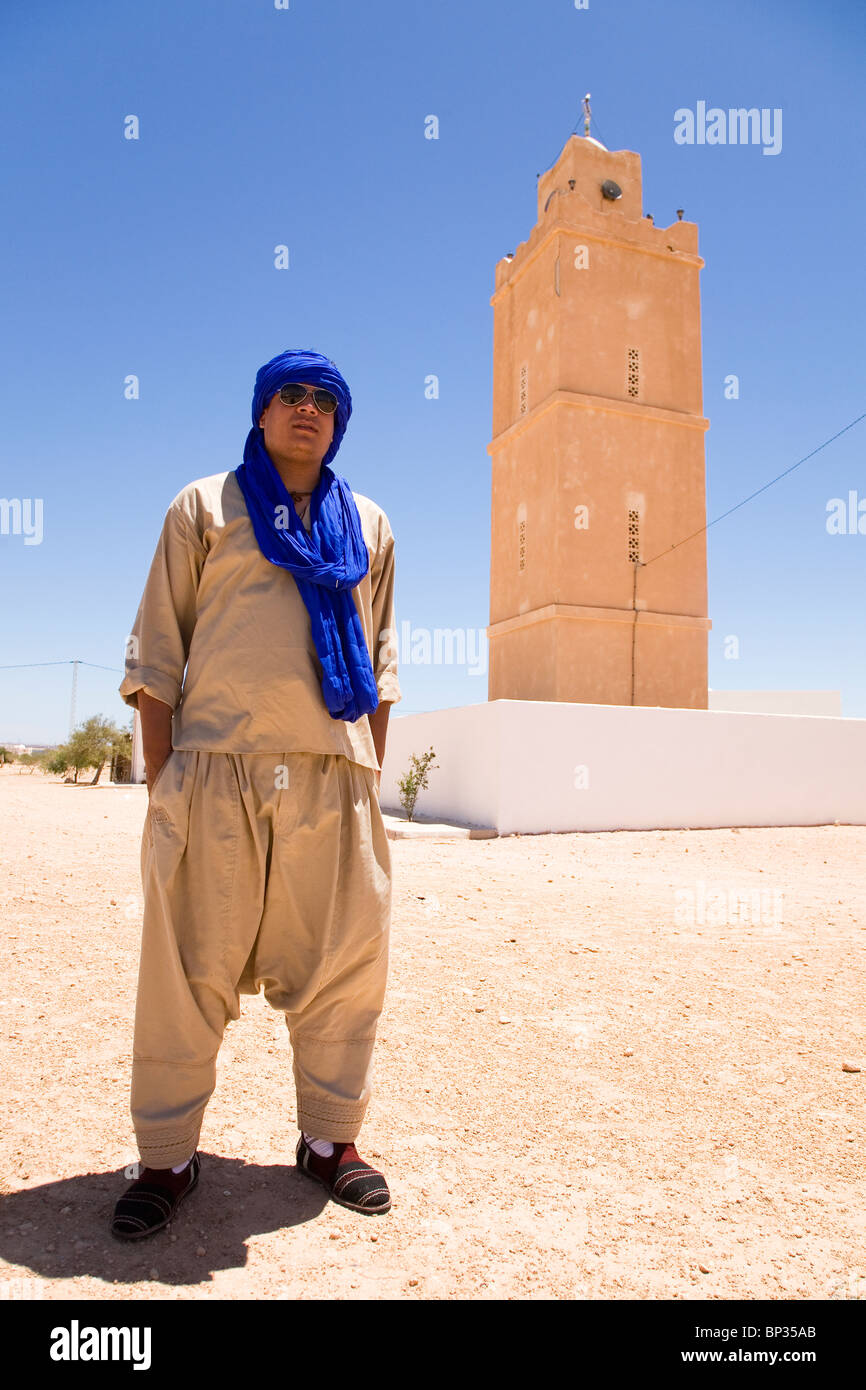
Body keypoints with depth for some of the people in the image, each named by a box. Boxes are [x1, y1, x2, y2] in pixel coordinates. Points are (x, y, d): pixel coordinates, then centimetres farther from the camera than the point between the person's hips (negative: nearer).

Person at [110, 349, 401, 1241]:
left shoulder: (368, 527, 19)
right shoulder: (205, 507, 11)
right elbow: (156, 649, 6)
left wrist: (369, 773, 8)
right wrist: (161, 777, -3)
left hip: (335, 778, 3)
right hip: (217, 770, -2)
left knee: (343, 966, 6)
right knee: (187, 971, 3)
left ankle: (330, 1140, 24)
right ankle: (166, 1158, 20)